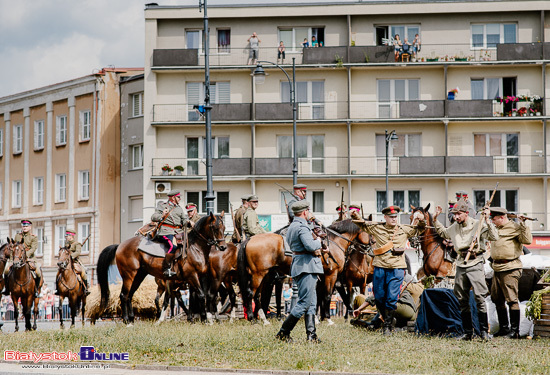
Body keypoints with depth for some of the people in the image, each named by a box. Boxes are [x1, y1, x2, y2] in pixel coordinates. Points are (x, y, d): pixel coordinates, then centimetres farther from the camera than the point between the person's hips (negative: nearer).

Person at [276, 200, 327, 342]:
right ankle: (283, 332, -6)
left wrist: (319, 249, 18)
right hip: (307, 267, -11)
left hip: (299, 266, 11)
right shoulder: (302, 227, -14)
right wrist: (318, 241, -7)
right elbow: (310, 246, -27)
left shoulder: (292, 227, 19)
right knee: (304, 303, -8)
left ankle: (311, 335, 8)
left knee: (311, 303, 11)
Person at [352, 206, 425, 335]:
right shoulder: (376, 228, 10)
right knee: (379, 297, 6)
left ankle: (388, 325, 5)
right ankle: (386, 319, 27)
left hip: (397, 268, -1)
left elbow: (419, 229, 22)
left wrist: (421, 221, 1)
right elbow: (362, 224, 20)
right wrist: (355, 216, 1)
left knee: (392, 298, -5)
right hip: (380, 267, 1)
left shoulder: (404, 230, 11)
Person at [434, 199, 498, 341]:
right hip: (461, 265, 6)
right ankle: (468, 332, 13)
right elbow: (443, 233, 32)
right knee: (462, 300, 7)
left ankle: (484, 330, -8)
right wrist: (436, 219, 22)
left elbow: (494, 237, -14)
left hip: (475, 264, -6)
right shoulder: (454, 227, 12)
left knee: (479, 297, -14)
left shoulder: (478, 225, -5)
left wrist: (487, 220, -20)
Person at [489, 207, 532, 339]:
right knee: (497, 299, 13)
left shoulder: (514, 228, -8)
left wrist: (522, 224, -23)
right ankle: (504, 328, 24)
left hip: (510, 269, -9)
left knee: (511, 300, -9)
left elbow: (527, 240, -21)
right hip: (497, 269, 9)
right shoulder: (496, 229, 19)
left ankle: (515, 330, -7)